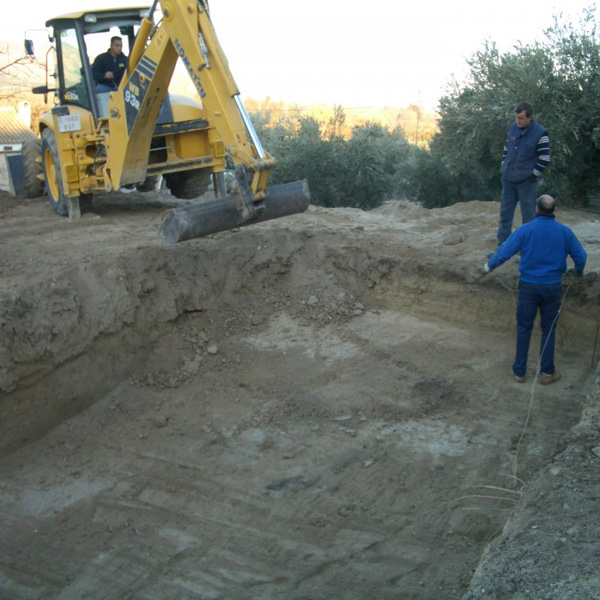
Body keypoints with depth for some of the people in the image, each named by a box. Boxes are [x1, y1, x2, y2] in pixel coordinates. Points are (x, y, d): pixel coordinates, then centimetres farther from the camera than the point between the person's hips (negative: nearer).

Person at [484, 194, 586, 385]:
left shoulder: (525, 229, -11)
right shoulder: (564, 231, -3)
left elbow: (504, 252, -9)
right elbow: (580, 256, 5)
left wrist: (489, 266, 10)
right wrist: (579, 271, 28)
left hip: (529, 286, -1)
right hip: (552, 287, 1)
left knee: (524, 328, 11)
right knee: (548, 329, 14)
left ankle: (519, 371, 16)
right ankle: (547, 372, 17)